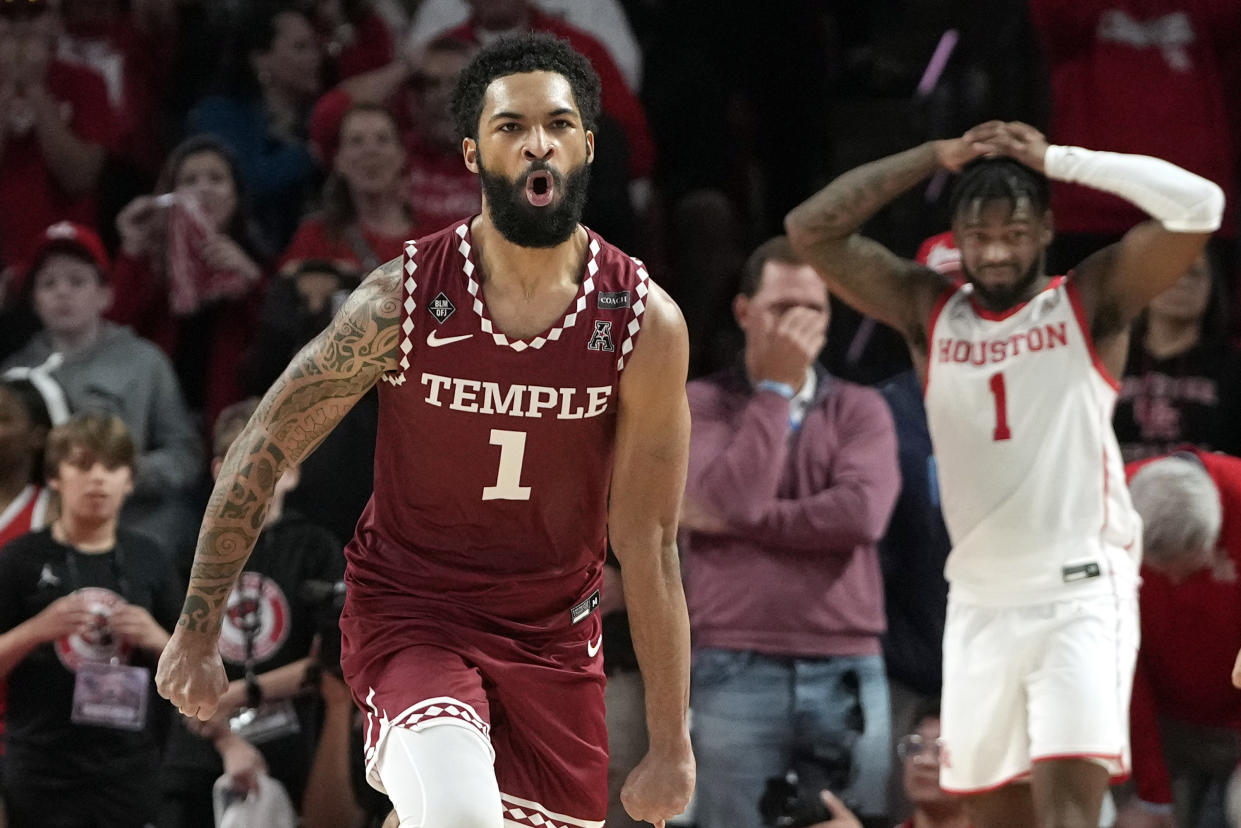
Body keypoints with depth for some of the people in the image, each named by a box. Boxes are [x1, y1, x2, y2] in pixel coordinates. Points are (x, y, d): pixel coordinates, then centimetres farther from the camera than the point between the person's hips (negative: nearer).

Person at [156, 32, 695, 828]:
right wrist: (197, 633, -1)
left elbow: (648, 545, -5)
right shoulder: (401, 299, -14)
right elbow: (264, 448, -3)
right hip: (409, 611, -3)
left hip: (554, 635, 3)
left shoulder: (646, 323, -10)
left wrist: (672, 744, -5)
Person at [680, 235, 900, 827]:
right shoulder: (702, 404, 8)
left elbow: (862, 512, -8)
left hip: (847, 672, 1)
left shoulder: (860, 410, 11)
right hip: (738, 672, -1)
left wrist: (734, 519, -7)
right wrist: (777, 387, -5)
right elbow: (733, 496, -11)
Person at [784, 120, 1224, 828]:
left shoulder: (1091, 303, -1)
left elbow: (1198, 206, -14)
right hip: (980, 604, 5)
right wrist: (938, 157, 0)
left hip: (1082, 593, -5)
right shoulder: (929, 311, 8)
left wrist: (1057, 159, -8)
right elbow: (812, 230, 2)